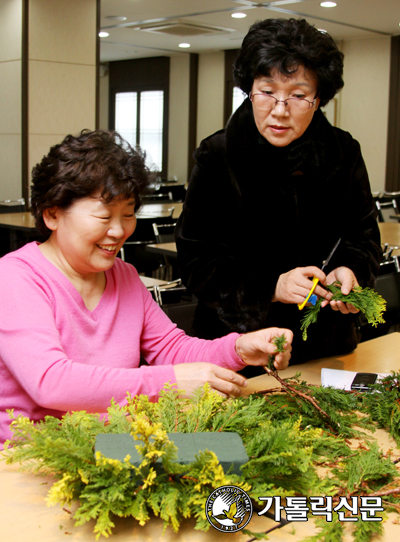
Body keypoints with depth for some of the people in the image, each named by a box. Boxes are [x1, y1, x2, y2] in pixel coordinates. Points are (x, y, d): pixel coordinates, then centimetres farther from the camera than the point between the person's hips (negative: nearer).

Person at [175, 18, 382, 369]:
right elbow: (196, 261, -12)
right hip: (238, 342, -2)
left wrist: (349, 270, -16)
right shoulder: (217, 158, -11)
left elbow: (365, 237, 7)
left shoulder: (343, 155, -3)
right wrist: (270, 287, -25)